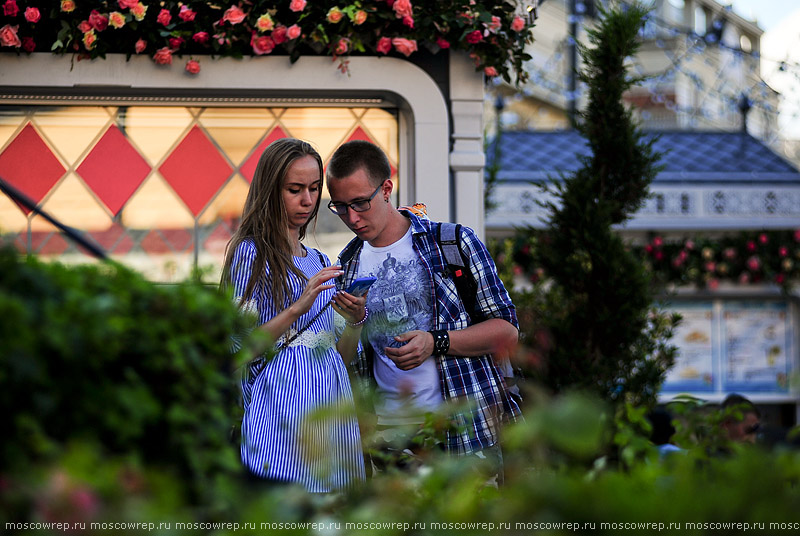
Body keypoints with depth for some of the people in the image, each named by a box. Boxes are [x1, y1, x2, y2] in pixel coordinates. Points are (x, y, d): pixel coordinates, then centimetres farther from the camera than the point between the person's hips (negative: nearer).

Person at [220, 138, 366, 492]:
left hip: (331, 406, 6)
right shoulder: (251, 253, -2)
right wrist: (297, 309, -19)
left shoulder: (319, 261, 19)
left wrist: (354, 321, -2)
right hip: (282, 405, -6)